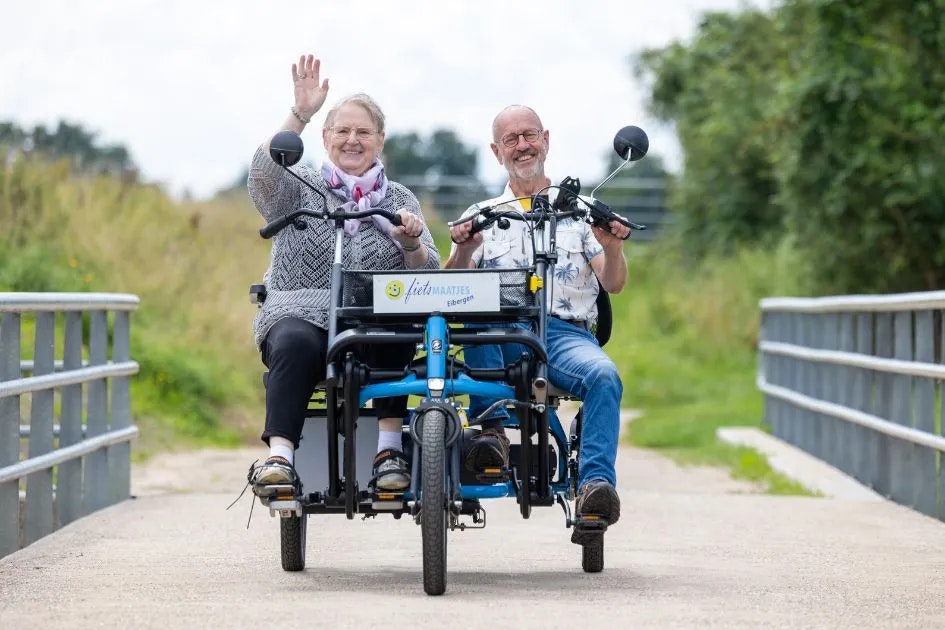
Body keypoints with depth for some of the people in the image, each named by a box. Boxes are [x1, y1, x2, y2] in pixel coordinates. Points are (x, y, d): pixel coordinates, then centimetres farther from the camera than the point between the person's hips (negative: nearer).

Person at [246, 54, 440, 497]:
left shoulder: (399, 200, 18)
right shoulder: (300, 189, 14)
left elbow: (428, 275, 10)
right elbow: (265, 173, -10)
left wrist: (411, 244, -12)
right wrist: (300, 114, -19)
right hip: (301, 314, -1)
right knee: (296, 344, -36)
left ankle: (389, 448, -30)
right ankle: (279, 456, -41)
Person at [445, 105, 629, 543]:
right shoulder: (481, 215, 20)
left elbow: (613, 285, 8)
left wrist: (613, 248, -13)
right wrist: (463, 249, -14)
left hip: (565, 332, 0)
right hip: (498, 337, 1)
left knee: (604, 376, -33)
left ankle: (595, 486, -43)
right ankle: (492, 430, -33)